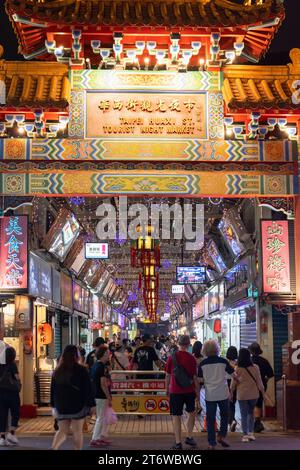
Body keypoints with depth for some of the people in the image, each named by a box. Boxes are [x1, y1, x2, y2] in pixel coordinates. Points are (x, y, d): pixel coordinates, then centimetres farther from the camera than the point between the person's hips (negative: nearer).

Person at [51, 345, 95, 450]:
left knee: (62, 431, 10)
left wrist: (54, 406, 17)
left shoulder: (57, 371, 5)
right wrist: (91, 405, -2)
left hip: (61, 407, 4)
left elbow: (53, 390, 10)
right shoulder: (81, 370, -9)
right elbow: (88, 389, -8)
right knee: (77, 432, 6)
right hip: (78, 406, -4)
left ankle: (54, 448, -12)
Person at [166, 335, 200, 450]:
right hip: (189, 390, 0)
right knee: (192, 412, 22)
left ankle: (178, 443, 4)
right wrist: (198, 393, 3)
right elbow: (195, 377, -5)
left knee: (176, 416, 4)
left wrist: (167, 389, 17)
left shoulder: (172, 357, -4)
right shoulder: (191, 358, -7)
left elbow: (168, 376, 3)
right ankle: (189, 437, 21)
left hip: (175, 391, 0)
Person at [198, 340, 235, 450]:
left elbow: (200, 380, 0)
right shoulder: (223, 361, -6)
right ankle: (221, 436, 10)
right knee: (224, 415, 20)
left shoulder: (202, 363, -5)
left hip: (210, 395, 0)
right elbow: (233, 374, 3)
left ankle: (212, 443, 9)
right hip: (223, 394, 0)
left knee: (210, 419, 7)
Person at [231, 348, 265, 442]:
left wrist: (230, 393, 12)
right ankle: (250, 433, 14)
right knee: (251, 413, 20)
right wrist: (263, 392, 10)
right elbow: (259, 381, -1)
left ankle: (245, 435, 7)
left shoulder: (237, 369, -10)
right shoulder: (255, 367, -8)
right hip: (253, 394, 2)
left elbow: (233, 383, -2)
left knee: (244, 415, 8)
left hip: (242, 395, -2)